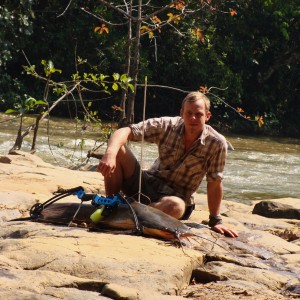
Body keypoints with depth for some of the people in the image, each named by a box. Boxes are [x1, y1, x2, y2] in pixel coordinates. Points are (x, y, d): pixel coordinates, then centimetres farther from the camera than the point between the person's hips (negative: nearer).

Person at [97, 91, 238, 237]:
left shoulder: (216, 143, -14)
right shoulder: (167, 125, -11)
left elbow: (214, 183, -7)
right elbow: (125, 131, -19)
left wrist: (215, 221, -4)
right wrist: (110, 153, -40)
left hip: (175, 195, -2)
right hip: (149, 182, 2)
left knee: (176, 206, -42)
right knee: (117, 149, -21)